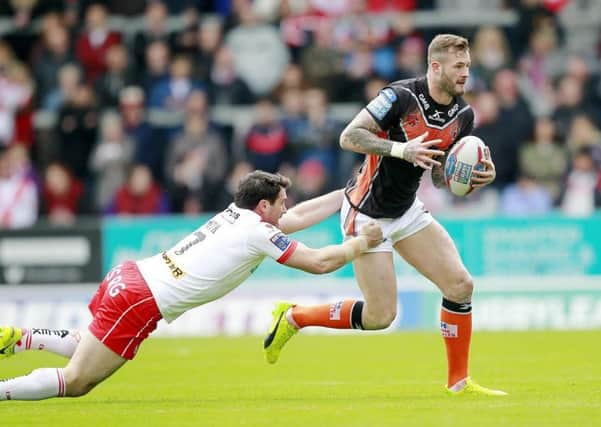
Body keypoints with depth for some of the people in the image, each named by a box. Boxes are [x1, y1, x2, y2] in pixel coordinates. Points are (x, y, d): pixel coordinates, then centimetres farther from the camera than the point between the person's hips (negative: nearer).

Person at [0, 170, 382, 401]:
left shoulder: (236, 214, 17)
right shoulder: (259, 231, -7)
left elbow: (299, 216, 29)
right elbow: (319, 262, -4)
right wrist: (362, 243, 10)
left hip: (128, 277, 9)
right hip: (140, 303, -9)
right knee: (75, 383, -8)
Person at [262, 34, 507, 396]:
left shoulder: (463, 115, 0)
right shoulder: (401, 96, -21)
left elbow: (442, 177, 8)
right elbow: (349, 137, -21)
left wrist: (479, 177, -12)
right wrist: (401, 149, -32)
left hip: (407, 210, 7)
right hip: (367, 213, -7)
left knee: (461, 285, -7)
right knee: (380, 316, -7)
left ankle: (459, 382, 6)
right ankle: (293, 318, 15)